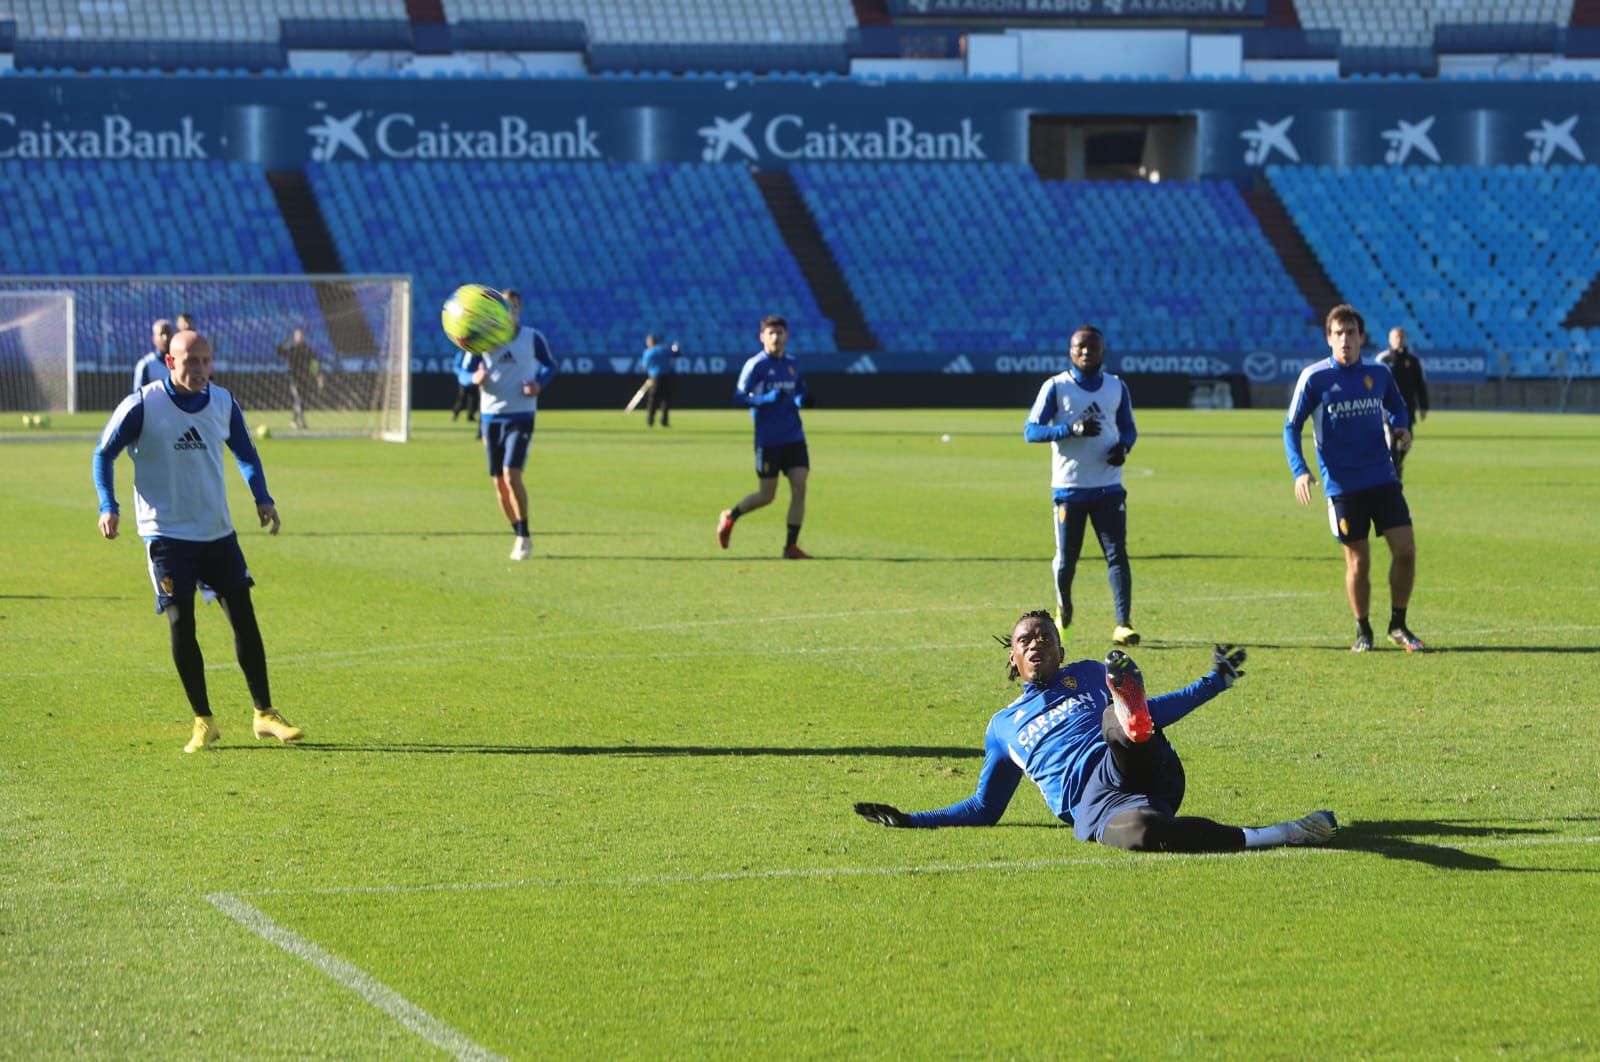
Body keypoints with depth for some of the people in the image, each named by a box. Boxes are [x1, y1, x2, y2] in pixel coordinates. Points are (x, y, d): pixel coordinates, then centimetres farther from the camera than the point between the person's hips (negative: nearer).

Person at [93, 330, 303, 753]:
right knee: (181, 623, -7)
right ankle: (204, 721, 5)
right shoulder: (143, 406, -11)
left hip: (218, 531, 4)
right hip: (167, 533, -4)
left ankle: (264, 714, 11)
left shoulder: (223, 403, 2)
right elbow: (104, 454, -1)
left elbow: (245, 453, 18)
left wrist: (262, 498, 4)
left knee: (243, 615, 2)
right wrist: (108, 505, -13)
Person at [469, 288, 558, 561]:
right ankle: (519, 537, 21)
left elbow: (549, 365, 12)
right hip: (490, 416, 3)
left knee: (512, 475, -19)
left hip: (521, 417, -3)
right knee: (499, 483, 6)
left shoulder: (533, 338, -2)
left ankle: (524, 536, -7)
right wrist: (476, 378, -16)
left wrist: (540, 385, -9)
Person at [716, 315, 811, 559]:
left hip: (794, 438, 5)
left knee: (799, 488, -7)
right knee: (766, 496, 1)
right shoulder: (755, 365, -7)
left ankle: (791, 546, -1)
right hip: (768, 439, -5)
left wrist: (800, 400, 0)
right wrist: (766, 399, -25)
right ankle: (729, 517, 28)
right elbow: (738, 398, -10)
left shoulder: (792, 365, 10)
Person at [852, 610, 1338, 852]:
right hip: (1093, 806, -2)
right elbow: (984, 808, 35)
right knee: (1137, 832, -42)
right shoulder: (1003, 726, 30)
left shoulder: (1088, 676, 31)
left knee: (1118, 720, -34)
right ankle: (1269, 837, -43)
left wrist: (1216, 680, 33)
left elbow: (1159, 711, 40)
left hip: (1134, 767, 2)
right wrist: (910, 821, 25)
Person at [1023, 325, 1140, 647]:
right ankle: (1063, 609, 32)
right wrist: (1072, 429, -22)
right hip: (1069, 486, -2)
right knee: (1066, 557, 4)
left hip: (1108, 485, 2)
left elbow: (1128, 427, 17)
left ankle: (1123, 624, -10)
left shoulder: (1116, 387, 8)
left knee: (1117, 553, -9)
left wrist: (1123, 445, -7)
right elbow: (1030, 430, -8)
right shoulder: (1056, 387, -3)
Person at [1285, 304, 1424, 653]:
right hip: (1342, 485, -3)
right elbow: (1291, 427, -1)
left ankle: (1398, 625, 13)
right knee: (1358, 562, 0)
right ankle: (1363, 632, 19)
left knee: (1405, 549, -5)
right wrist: (1299, 470, -14)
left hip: (1383, 478, 3)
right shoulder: (1314, 377, -5)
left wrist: (1401, 427, -1)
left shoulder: (1378, 374, 4)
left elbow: (1396, 407, 22)